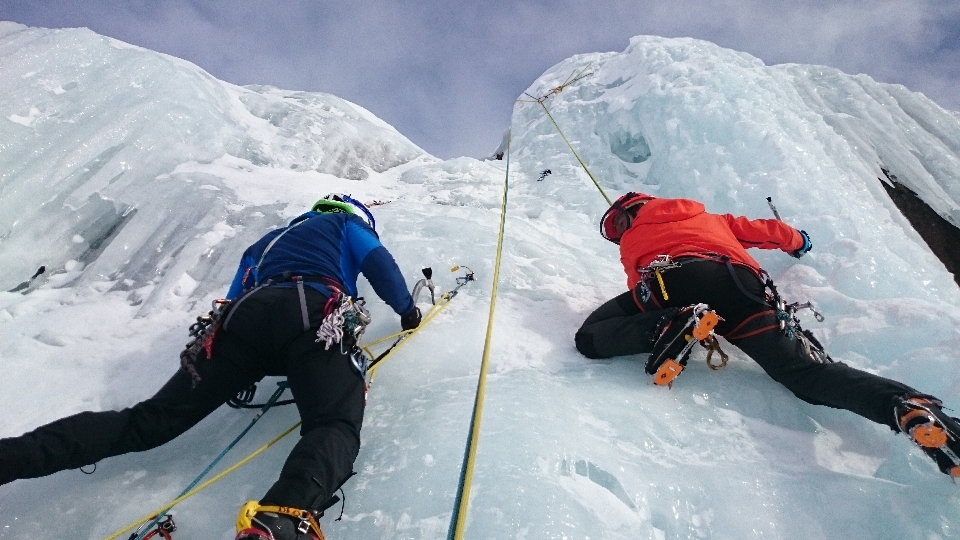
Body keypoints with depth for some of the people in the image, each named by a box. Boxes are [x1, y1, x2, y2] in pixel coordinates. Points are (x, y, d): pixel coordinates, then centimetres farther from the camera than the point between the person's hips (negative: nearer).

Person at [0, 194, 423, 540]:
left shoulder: (265, 242, 44)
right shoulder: (345, 223, 31)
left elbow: (236, 297, 38)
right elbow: (379, 263, 15)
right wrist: (407, 310, 25)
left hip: (247, 315, 6)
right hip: (313, 315, -5)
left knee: (151, 420, 7)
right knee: (335, 427, -23)